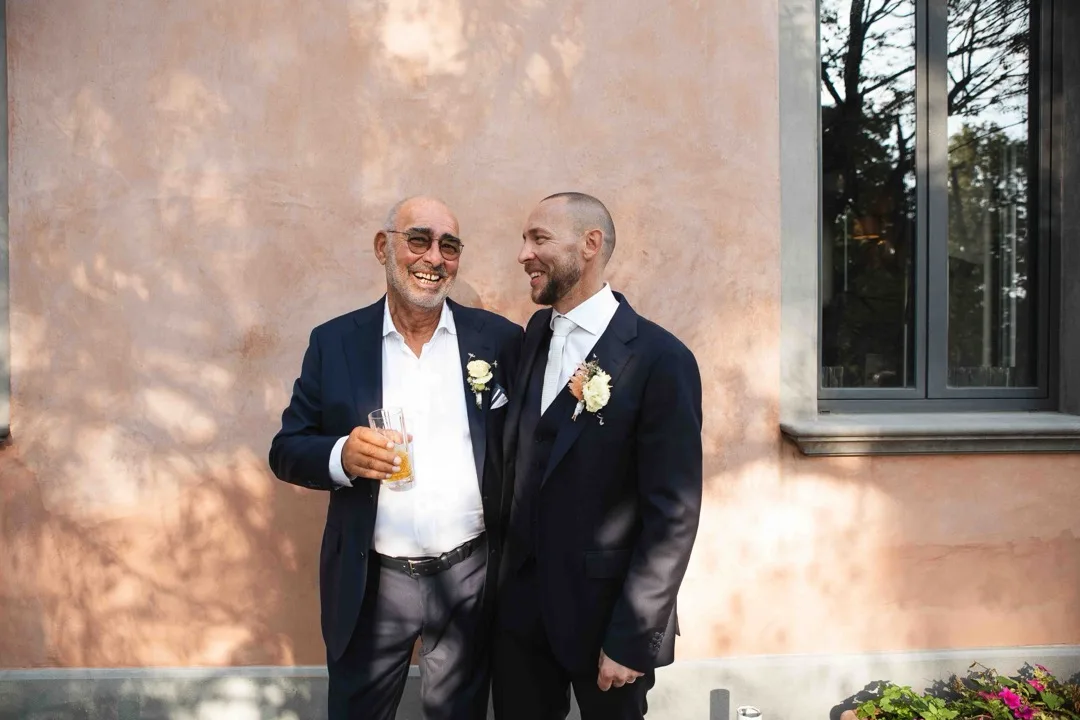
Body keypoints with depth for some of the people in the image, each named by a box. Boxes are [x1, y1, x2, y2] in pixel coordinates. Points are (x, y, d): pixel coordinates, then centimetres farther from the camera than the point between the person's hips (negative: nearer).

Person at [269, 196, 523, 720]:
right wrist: (341, 456, -21)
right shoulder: (334, 342, -2)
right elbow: (287, 450, 0)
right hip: (369, 583, 1)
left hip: (472, 577, 0)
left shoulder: (500, 340, -4)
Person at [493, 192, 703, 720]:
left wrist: (631, 639, -15)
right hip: (520, 604, 5)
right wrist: (502, 574, 4)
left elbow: (674, 515, -16)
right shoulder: (535, 334, 3)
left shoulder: (660, 359, -17)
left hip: (605, 613, -5)